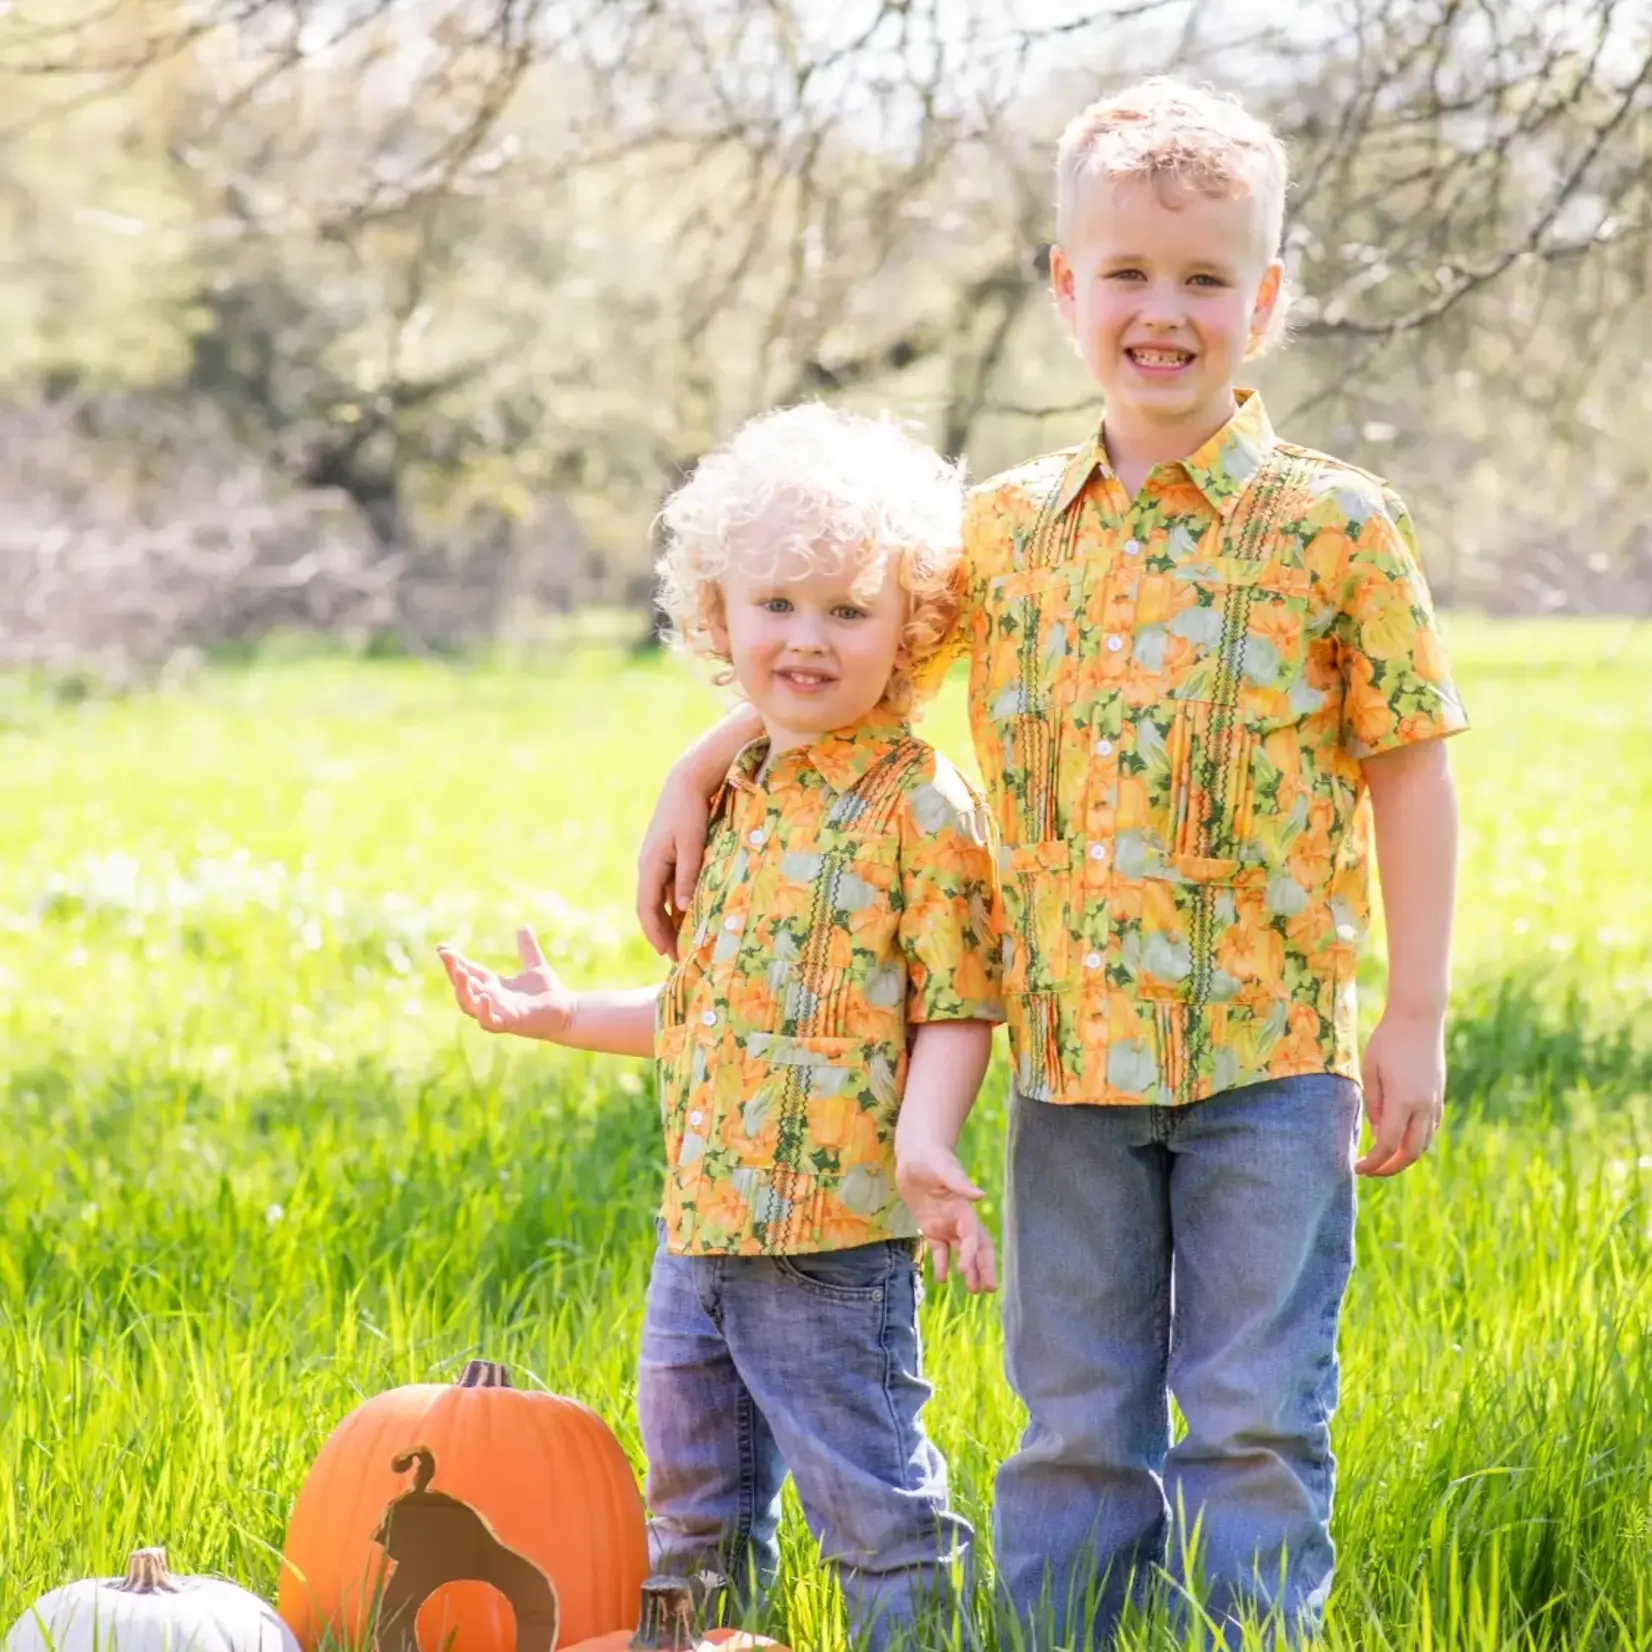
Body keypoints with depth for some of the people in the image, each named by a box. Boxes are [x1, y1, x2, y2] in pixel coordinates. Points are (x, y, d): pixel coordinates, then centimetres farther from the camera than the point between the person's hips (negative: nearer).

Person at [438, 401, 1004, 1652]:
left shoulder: (923, 807, -9)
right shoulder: (731, 800, 14)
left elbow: (958, 1006, -12)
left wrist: (923, 1138, -27)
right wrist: (564, 1016, 20)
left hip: (834, 1233, -8)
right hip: (698, 1223, 8)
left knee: (873, 1498, -1)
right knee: (692, 1510, 18)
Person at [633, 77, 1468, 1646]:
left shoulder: (1336, 528, -5)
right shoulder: (1005, 530, 6)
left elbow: (1410, 775, -2)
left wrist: (1413, 1018, -5)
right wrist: (698, 767, 16)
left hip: (1266, 1052, -3)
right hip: (1069, 1052, 4)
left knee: (1254, 1422, 2)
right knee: (1073, 1425, 11)